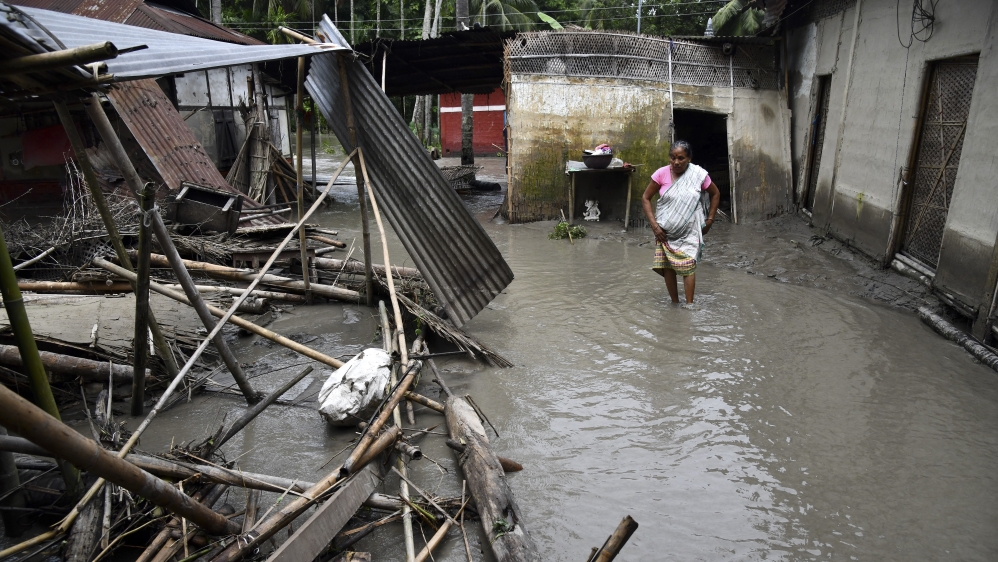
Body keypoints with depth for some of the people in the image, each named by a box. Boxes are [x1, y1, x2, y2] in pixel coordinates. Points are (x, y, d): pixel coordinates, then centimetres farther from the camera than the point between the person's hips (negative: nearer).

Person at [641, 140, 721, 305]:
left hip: (689, 231, -1)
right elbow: (645, 198, -3)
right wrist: (654, 225, -9)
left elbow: (715, 194, 9)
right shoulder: (661, 174, -9)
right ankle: (675, 303, 17)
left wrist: (709, 220, 5)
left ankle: (689, 304, 1)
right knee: (667, 266, 3)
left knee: (688, 266, -7)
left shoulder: (699, 175, -8)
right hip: (666, 231, 1)